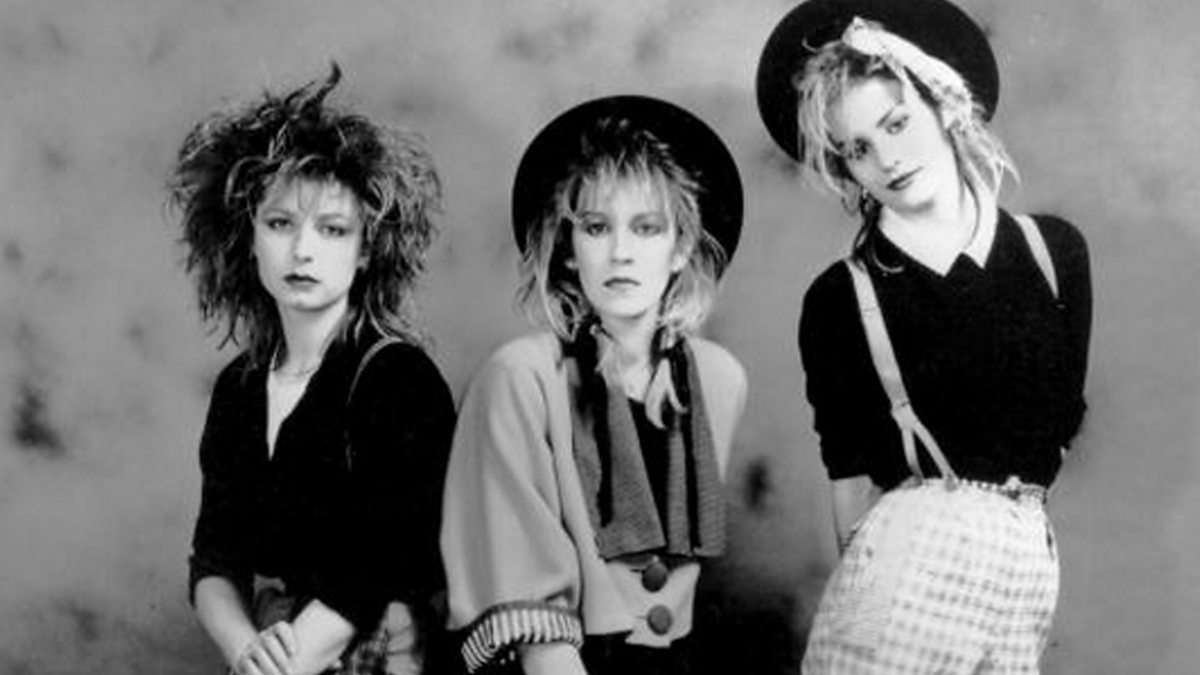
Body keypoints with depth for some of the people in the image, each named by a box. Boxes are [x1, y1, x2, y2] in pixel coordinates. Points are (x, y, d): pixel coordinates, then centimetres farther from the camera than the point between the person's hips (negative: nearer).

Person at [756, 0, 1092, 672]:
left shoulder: (1054, 250, 8)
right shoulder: (838, 299, 1)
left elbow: (1060, 420, 15)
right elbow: (851, 472, 2)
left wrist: (990, 510, 9)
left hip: (1028, 562, 2)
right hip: (908, 555, -2)